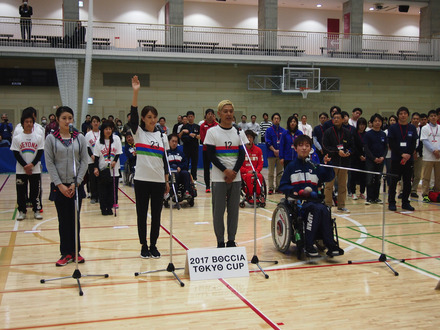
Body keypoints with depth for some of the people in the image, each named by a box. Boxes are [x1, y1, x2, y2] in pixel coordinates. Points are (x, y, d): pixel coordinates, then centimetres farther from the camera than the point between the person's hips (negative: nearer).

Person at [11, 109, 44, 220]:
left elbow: (40, 153, -2)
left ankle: (36, 210, 14)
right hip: (21, 170, 0)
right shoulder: (17, 138, 0)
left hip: (35, 169, 0)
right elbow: (16, 154, -2)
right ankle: (22, 211, 15)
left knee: (35, 191, 4)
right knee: (21, 192, 4)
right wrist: (25, 166, -11)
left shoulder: (39, 137, 1)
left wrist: (32, 164, -14)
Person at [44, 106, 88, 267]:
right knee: (64, 220, 4)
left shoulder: (80, 138, 3)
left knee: (75, 219, 6)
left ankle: (75, 251, 17)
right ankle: (66, 253, 12)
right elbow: (49, 163, -3)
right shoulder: (51, 139, -1)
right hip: (59, 185, -1)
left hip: (76, 185, 1)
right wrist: (60, 184, -10)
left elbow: (84, 162, 1)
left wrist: (76, 183, -8)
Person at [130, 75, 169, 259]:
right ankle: (144, 246, 14)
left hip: (158, 180, 3)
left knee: (156, 214, 7)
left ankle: (153, 245, 18)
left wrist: (167, 181, 8)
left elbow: (164, 159, 11)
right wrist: (135, 92, -26)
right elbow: (133, 115, -16)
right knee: (142, 214, 3)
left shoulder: (161, 135, 9)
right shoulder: (138, 133, 1)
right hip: (142, 179, -2)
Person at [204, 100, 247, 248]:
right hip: (219, 178, -3)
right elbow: (211, 155, -5)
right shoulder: (212, 132, 0)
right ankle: (220, 242, 10)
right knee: (218, 211, 0)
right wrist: (225, 171, -14)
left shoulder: (239, 132, 8)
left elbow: (242, 155, 4)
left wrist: (234, 172, -9)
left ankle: (231, 240, 16)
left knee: (233, 210, 6)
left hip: (236, 178, 3)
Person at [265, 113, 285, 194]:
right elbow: (268, 143, -3)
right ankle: (271, 188, 4)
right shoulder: (269, 130, 3)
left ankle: (278, 187, 14)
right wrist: (274, 150, -13)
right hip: (272, 154, -2)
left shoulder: (283, 131, 9)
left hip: (281, 154, 2)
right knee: (271, 173, 0)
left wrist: (280, 151, -7)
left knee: (280, 172, 6)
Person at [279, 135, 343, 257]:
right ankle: (308, 246, -30)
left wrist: (327, 165, -9)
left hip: (313, 200, 3)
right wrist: (292, 191, -15)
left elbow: (329, 178, 7)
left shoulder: (314, 166, 15)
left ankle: (330, 245, -27)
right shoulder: (292, 166, 7)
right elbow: (283, 186, 5)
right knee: (317, 208, -32)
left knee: (324, 210, -30)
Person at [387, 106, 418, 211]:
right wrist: (402, 154, -14)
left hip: (409, 159, 3)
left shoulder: (412, 128, 9)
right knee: (394, 181, 0)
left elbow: (414, 144, 5)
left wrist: (408, 155, -10)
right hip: (396, 159, -2)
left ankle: (405, 203, 14)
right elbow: (391, 144, -5)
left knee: (407, 182, 5)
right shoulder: (392, 128, 1)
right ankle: (391, 202, 6)